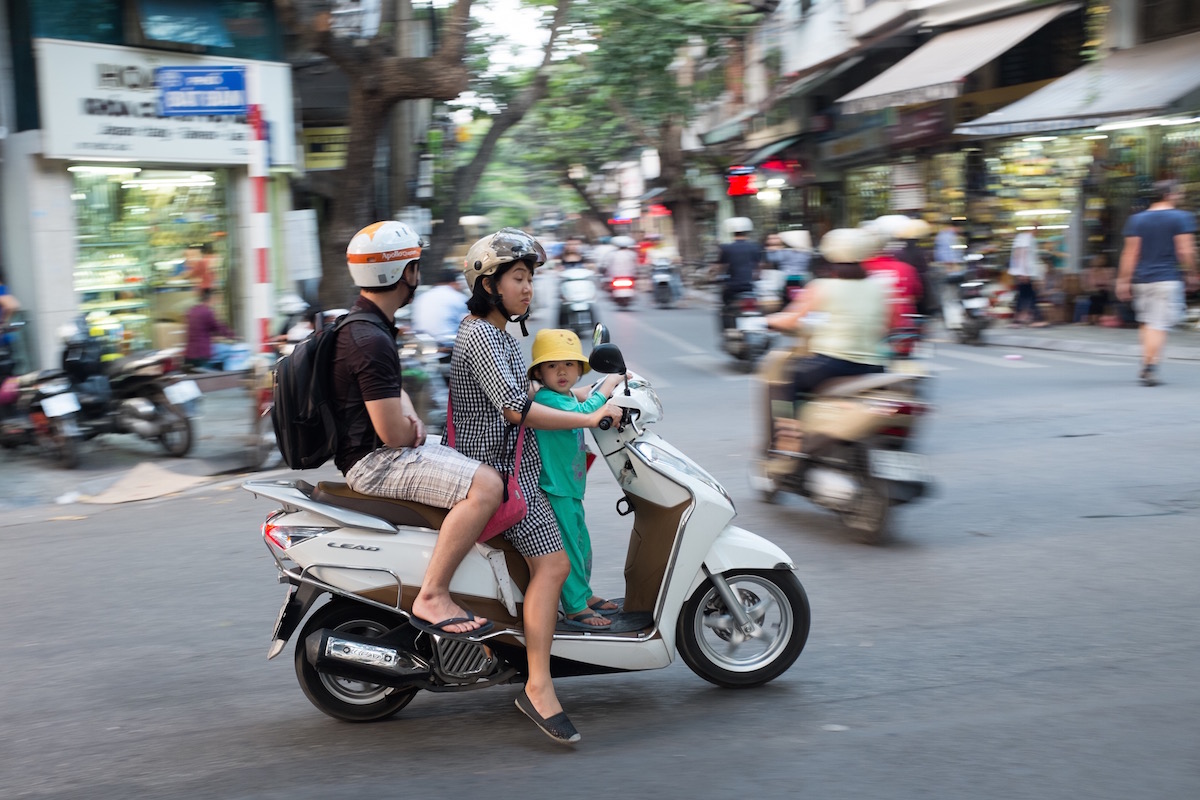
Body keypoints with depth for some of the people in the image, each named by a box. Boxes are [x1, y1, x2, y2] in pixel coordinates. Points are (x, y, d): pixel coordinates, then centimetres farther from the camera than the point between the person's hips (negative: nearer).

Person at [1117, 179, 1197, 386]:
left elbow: (1130, 252, 3)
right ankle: (1149, 368, -11)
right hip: (1168, 279, -4)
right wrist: (1192, 273, 6)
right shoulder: (1182, 218, -3)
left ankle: (1147, 366, 15)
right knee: (1159, 325, -4)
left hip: (1141, 279, 4)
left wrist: (1123, 280, 5)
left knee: (1146, 322, 16)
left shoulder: (1136, 219, 7)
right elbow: (1185, 251, -8)